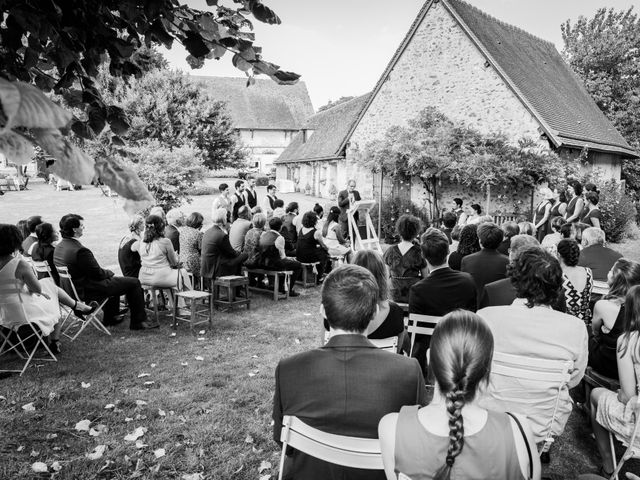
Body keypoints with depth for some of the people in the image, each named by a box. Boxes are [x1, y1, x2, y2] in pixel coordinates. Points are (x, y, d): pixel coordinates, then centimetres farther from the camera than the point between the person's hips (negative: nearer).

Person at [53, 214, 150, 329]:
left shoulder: (58, 247, 1)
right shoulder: (80, 250, -29)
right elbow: (98, 274, -21)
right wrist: (110, 272, 1)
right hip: (87, 291, -10)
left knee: (113, 280, 32)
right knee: (134, 282, -3)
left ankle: (110, 317, 39)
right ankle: (138, 322, 5)